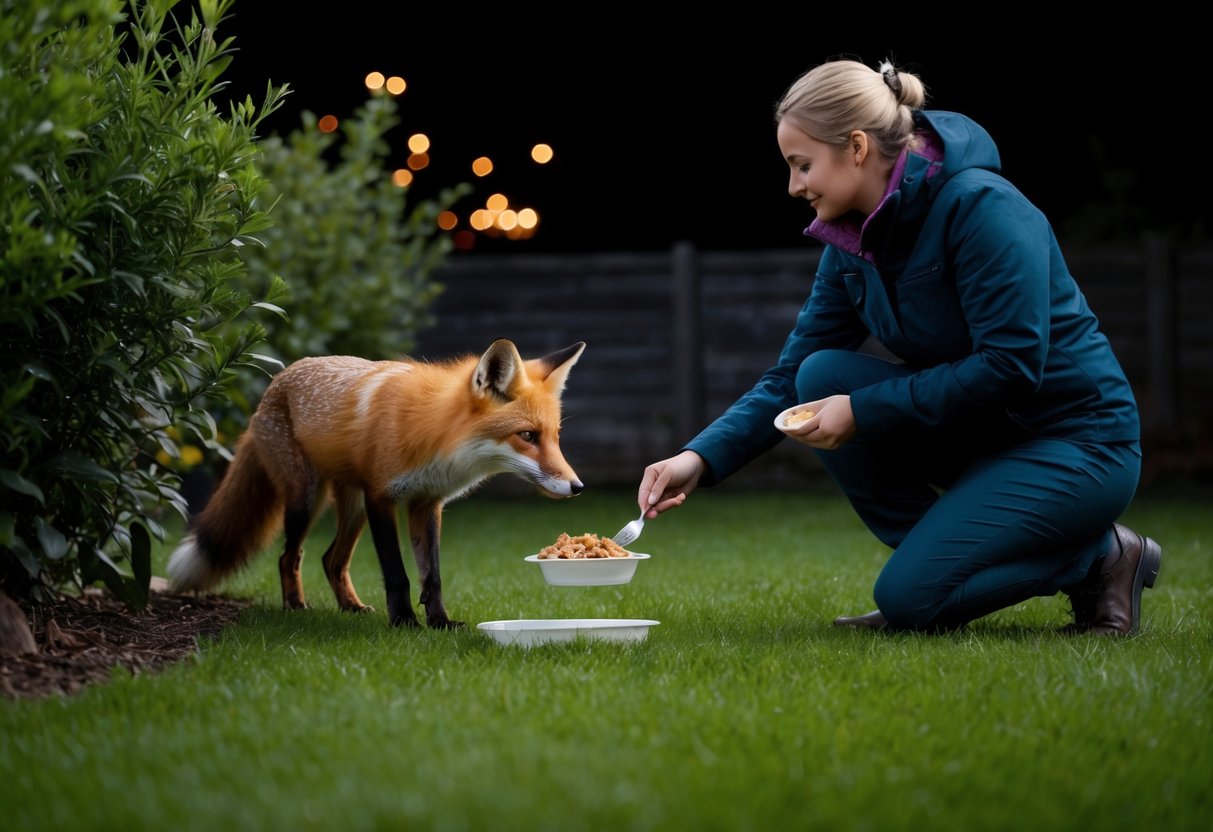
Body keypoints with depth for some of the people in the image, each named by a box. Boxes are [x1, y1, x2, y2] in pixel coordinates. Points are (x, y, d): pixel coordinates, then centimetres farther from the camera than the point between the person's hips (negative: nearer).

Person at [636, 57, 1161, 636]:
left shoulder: (981, 208, -21)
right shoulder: (852, 241, 3)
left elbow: (1012, 367, -27)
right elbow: (790, 377, 4)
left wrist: (862, 412, -24)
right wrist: (702, 458, -12)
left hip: (1075, 446, -8)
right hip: (979, 434, 8)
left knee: (911, 597, -21)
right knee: (823, 375, -10)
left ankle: (1101, 558, -1)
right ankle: (934, 557, 0)